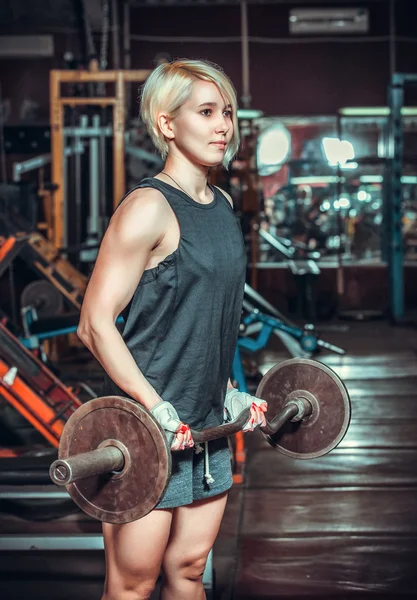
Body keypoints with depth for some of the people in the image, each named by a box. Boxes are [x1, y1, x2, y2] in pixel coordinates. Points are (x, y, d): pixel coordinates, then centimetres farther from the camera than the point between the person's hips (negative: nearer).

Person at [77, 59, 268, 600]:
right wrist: (157, 408, -21)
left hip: (207, 424, 8)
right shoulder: (148, 208, -14)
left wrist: (228, 393, 17)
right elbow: (95, 325, -17)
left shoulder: (221, 205, 11)